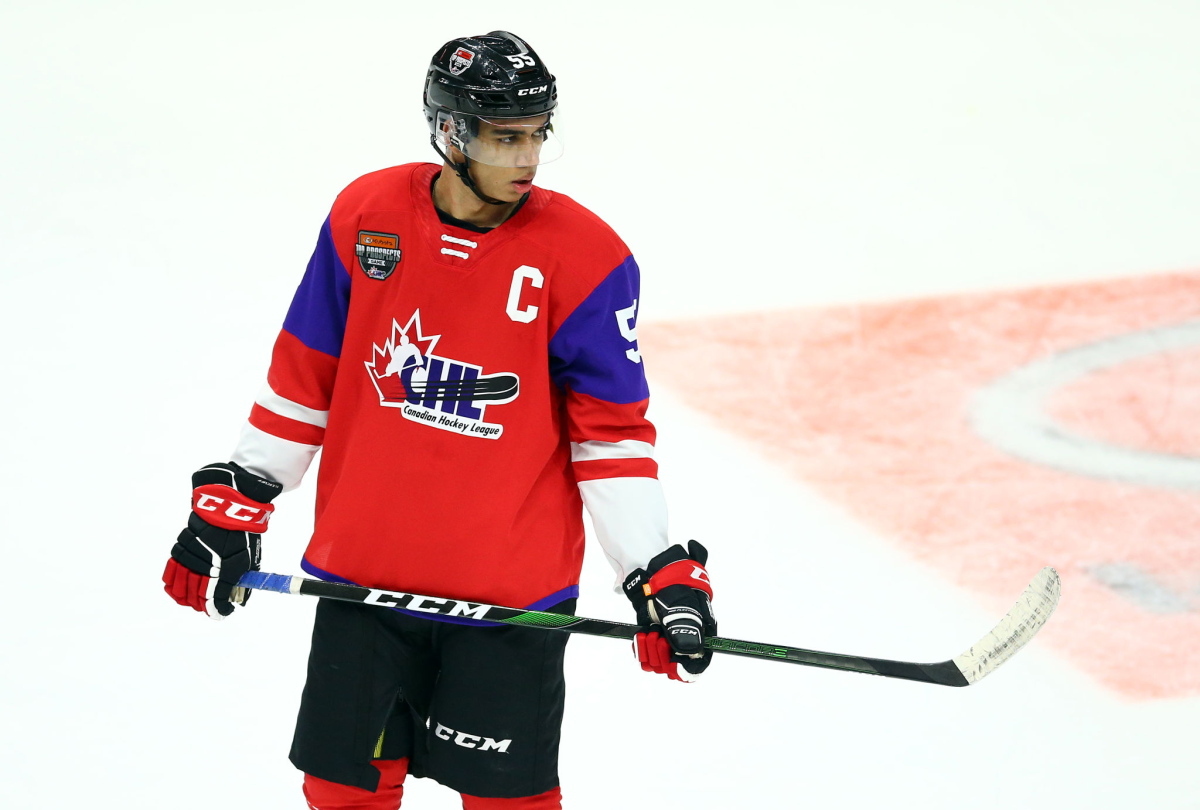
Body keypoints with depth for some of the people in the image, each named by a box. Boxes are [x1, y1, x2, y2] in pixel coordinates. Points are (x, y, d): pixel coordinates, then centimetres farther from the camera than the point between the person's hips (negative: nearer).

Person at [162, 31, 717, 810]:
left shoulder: (586, 259, -11)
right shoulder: (365, 218, -4)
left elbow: (611, 431, -6)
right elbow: (304, 376, 7)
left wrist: (661, 574, -12)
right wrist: (234, 504, 9)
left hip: (511, 595, -3)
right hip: (363, 572, 3)